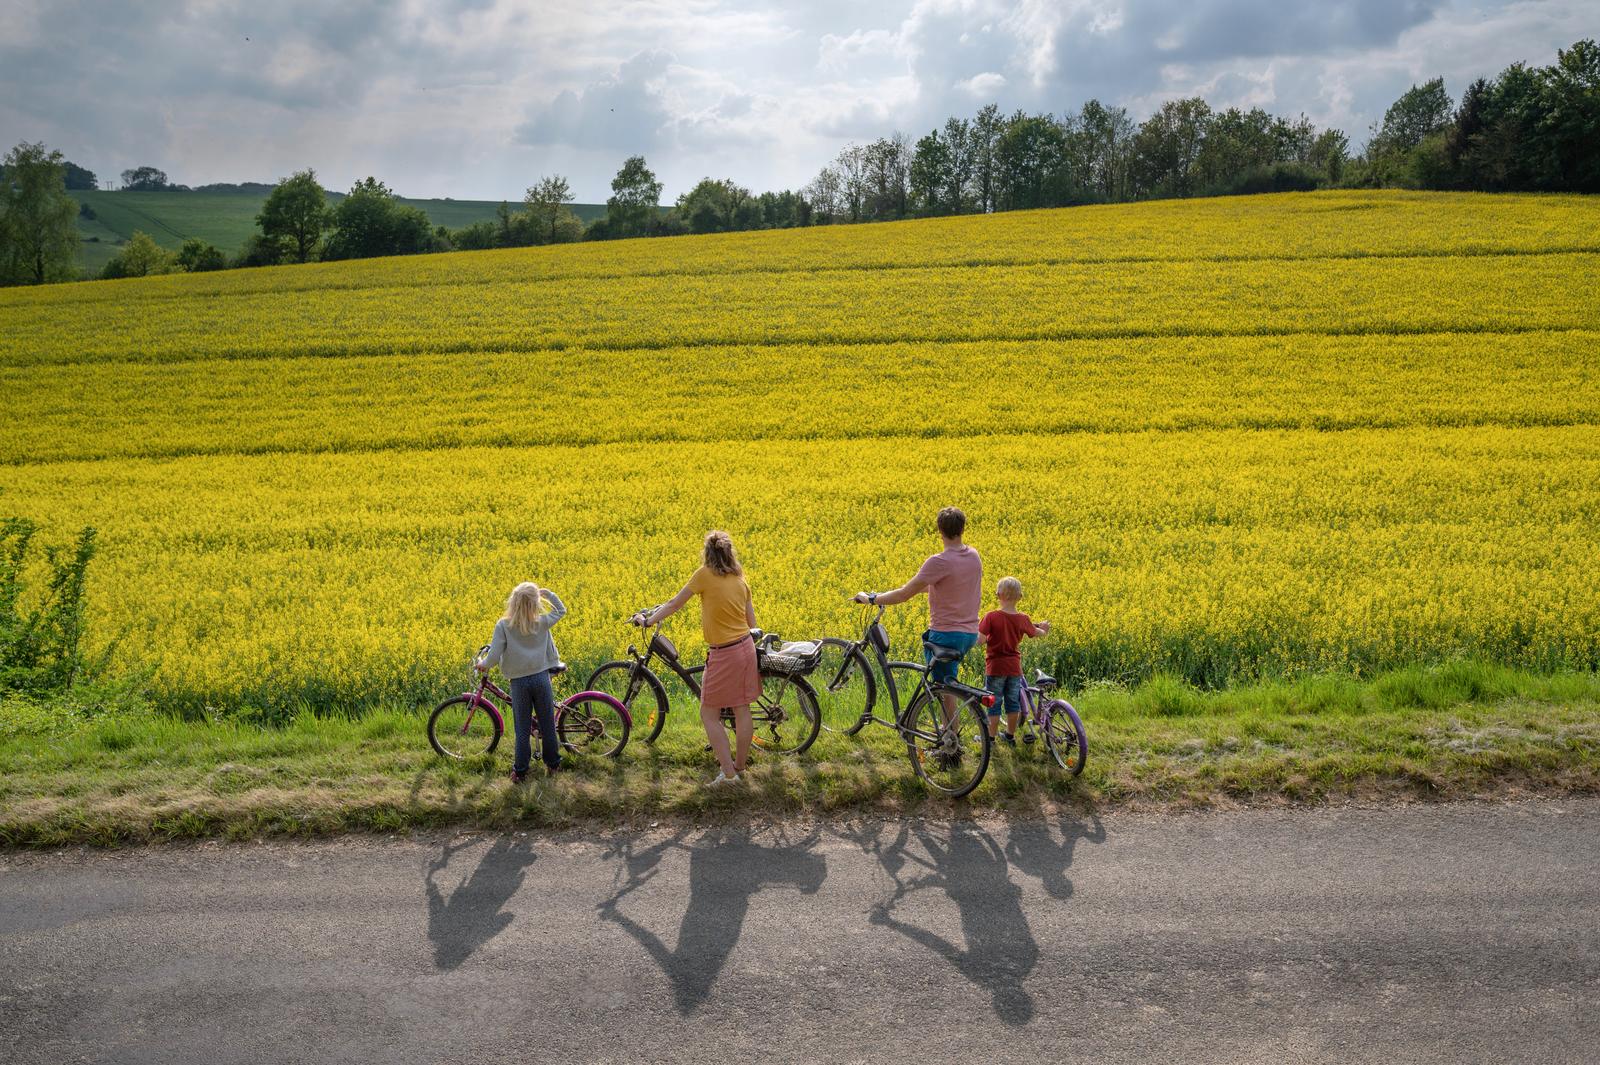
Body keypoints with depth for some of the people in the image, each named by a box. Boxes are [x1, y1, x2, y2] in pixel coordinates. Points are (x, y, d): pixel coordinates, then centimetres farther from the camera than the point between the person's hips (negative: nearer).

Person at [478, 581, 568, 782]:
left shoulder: (503, 626, -11)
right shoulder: (542, 623, -6)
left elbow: (494, 656, -13)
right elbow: (562, 610, 13)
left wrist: (484, 665, 7)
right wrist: (547, 593, 10)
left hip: (518, 681, -1)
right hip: (541, 678, 1)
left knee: (523, 729, 9)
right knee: (548, 725, 15)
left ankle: (520, 771, 14)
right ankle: (552, 763, 27)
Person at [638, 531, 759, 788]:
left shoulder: (705, 574, -12)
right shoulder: (740, 579, 5)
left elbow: (674, 605, -5)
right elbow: (752, 622, 9)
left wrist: (647, 621, 9)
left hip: (723, 655, -6)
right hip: (746, 648, 6)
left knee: (708, 714, 4)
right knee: (742, 710, 15)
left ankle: (728, 772, 0)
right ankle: (741, 764, 26)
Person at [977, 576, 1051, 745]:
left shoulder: (991, 617, -19)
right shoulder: (1023, 619, -5)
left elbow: (981, 640, -24)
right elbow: (1035, 632, 14)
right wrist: (1043, 629, 36)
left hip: (995, 667, -4)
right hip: (1014, 667, 4)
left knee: (994, 704, 6)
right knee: (1013, 703, 17)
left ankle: (991, 738, 12)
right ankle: (1010, 735, 28)